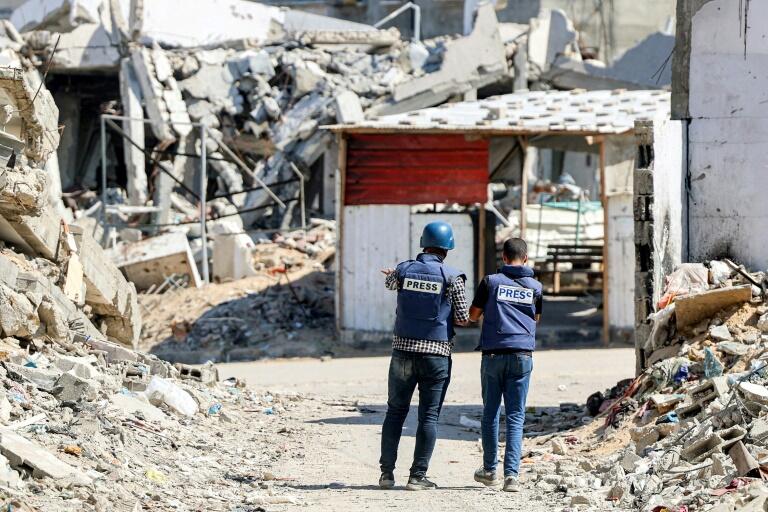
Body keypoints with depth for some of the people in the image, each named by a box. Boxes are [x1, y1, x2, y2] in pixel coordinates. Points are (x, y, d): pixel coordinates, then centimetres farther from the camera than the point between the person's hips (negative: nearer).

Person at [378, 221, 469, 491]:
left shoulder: (404, 270, 2)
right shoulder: (452, 277, -6)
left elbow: (390, 283, 26)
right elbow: (463, 318, -4)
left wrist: (390, 275, 49)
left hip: (403, 349, 3)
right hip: (436, 354, -2)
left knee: (395, 411, 12)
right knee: (429, 416, 3)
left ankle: (387, 472, 9)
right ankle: (418, 476, 0)